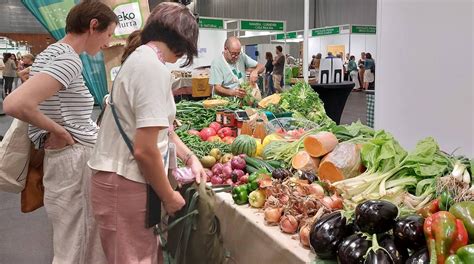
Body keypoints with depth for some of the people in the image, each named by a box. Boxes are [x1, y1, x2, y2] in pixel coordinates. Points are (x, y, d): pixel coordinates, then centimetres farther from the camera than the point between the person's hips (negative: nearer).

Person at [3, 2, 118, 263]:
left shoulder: (53, 51, 12)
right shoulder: (69, 60, -19)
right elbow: (15, 104, -31)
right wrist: (58, 131, -17)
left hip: (74, 158, 10)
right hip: (74, 160, -10)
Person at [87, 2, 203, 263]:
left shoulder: (141, 57, 11)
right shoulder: (154, 68, -20)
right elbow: (144, 150, -25)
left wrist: (190, 158, 19)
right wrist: (169, 197, -11)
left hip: (122, 178, 10)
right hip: (125, 184, -9)